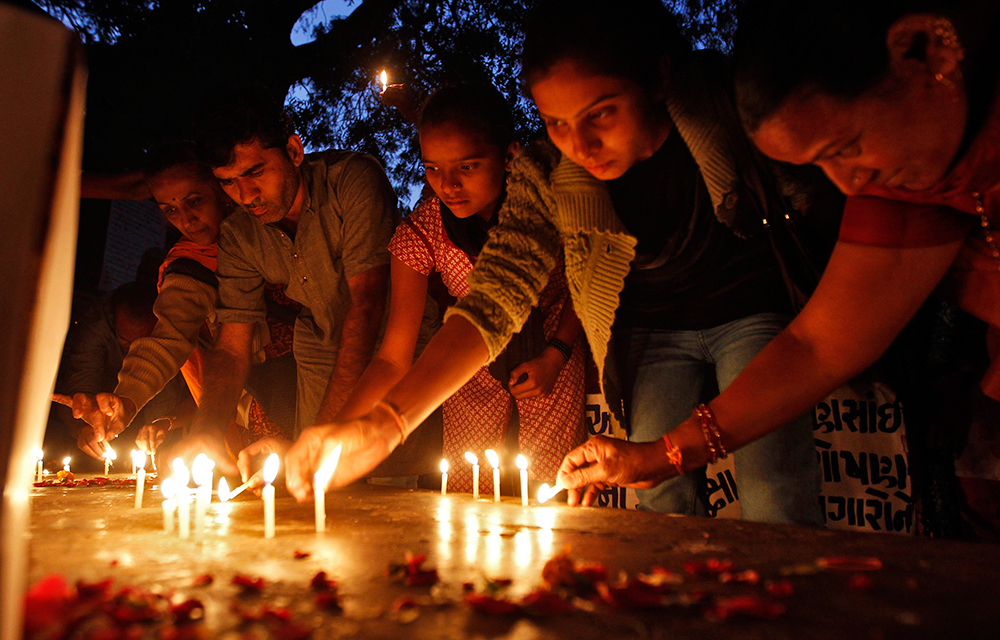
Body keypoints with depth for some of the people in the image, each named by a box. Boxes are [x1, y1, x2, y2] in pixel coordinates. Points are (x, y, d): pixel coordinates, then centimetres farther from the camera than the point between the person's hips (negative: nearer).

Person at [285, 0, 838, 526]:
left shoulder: (723, 101, -21)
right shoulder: (547, 178, -17)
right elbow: (496, 298, -20)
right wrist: (385, 421, -33)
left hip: (750, 310, -1)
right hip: (649, 330, 2)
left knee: (775, 510, -13)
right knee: (661, 508, -3)